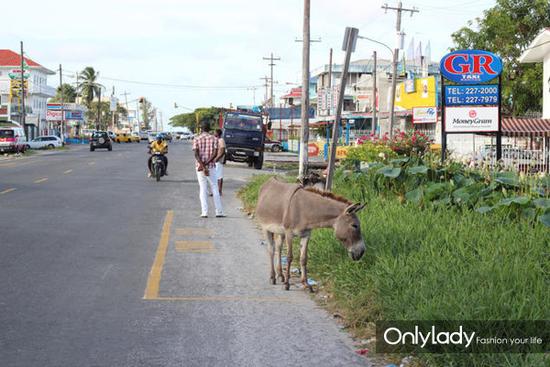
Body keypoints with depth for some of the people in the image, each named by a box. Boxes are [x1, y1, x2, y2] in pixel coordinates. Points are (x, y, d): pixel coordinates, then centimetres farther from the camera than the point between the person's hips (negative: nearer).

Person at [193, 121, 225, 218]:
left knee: (202, 189, 4)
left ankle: (204, 212, -3)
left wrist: (203, 167, -17)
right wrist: (206, 164, -12)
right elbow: (215, 154, -10)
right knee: (215, 189, 6)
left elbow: (196, 154, -11)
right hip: (211, 166, 0)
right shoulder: (214, 138, 1)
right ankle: (219, 212, 3)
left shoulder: (196, 139, 0)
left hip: (199, 167, 0)